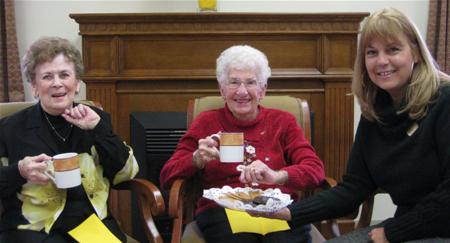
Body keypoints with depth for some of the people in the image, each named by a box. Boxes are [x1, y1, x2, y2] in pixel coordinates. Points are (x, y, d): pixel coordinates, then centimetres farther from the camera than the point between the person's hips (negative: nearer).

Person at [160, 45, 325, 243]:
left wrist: (277, 176, -20)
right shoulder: (207, 122, 14)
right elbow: (167, 177, 10)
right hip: (222, 210, -1)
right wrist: (198, 159, -11)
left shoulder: (282, 121, 15)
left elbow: (316, 170, 0)